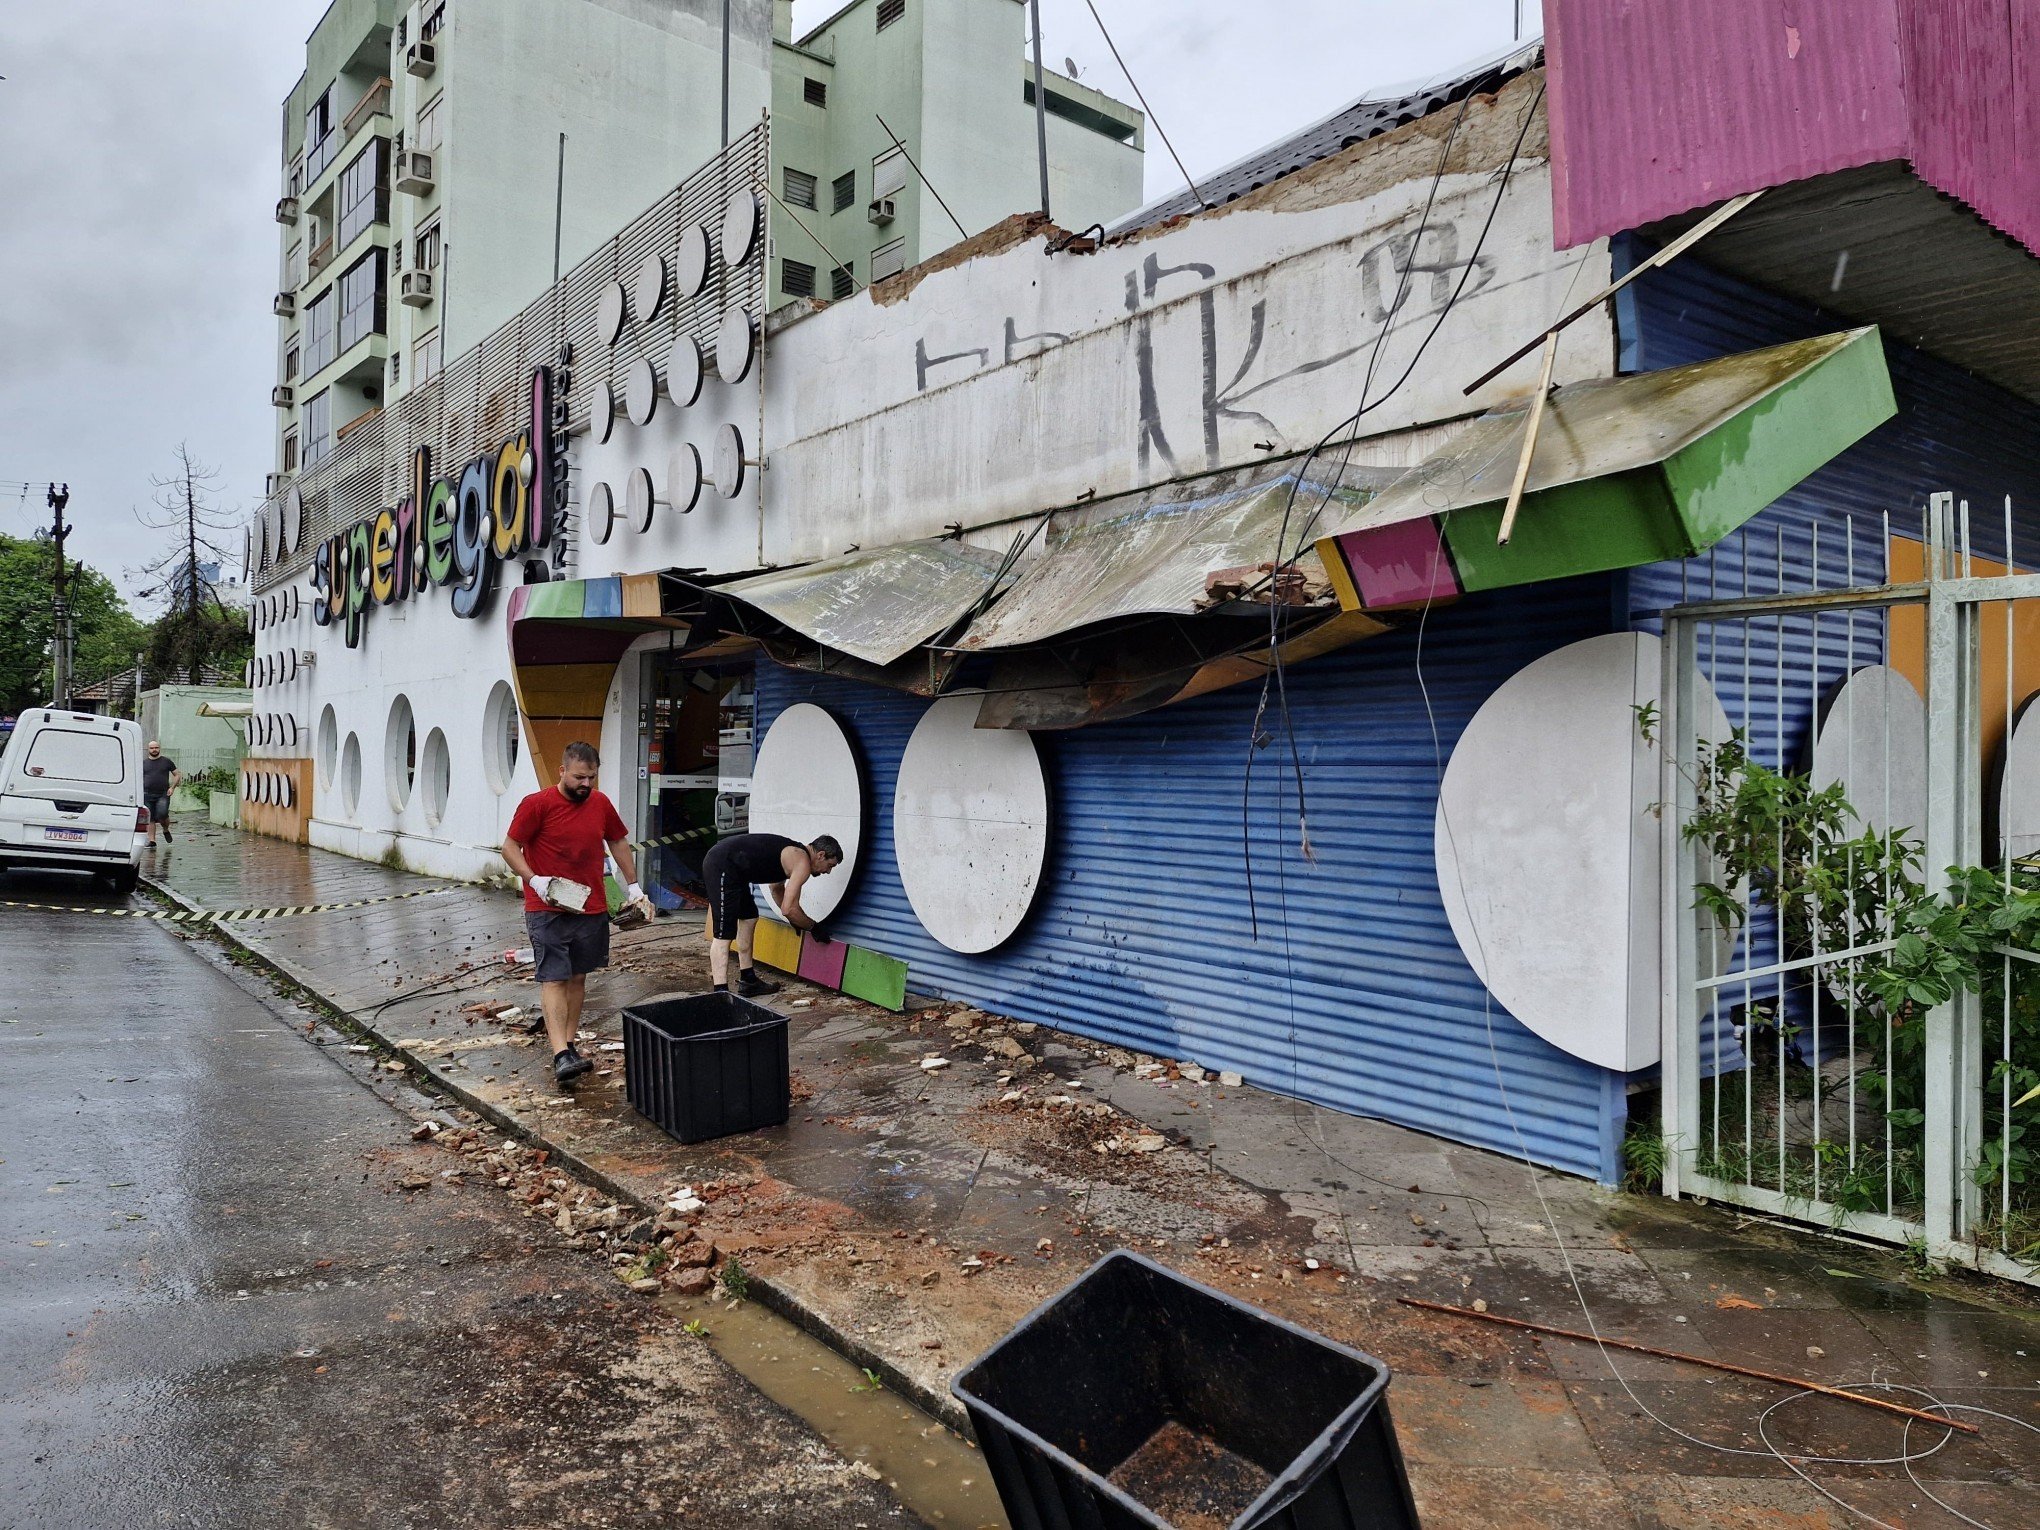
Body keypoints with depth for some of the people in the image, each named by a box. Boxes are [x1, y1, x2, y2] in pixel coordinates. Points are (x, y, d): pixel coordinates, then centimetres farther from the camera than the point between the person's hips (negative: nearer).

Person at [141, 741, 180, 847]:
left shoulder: (166, 761, 8)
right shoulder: (144, 763, 12)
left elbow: (177, 774, 11)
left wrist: (172, 787, -2)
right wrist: (139, 791, 6)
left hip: (163, 795, -2)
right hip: (147, 795, 2)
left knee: (162, 814, -19)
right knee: (150, 819, 2)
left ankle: (166, 831, 10)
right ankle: (152, 841, 5)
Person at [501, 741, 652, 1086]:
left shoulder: (601, 804, 6)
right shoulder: (536, 804, -8)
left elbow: (618, 843, 18)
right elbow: (510, 847, -6)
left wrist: (633, 886, 14)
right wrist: (534, 881, -20)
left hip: (591, 908, 5)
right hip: (548, 910, -5)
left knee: (578, 977, 11)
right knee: (553, 979, -9)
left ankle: (570, 1042, 21)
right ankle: (561, 1056, -15)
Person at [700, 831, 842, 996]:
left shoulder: (793, 853, 20)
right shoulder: (802, 863, -10)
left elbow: (776, 889, 37)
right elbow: (788, 909, -14)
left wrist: (796, 920, 35)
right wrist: (814, 927, 0)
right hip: (722, 867, -11)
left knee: (749, 918, 19)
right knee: (724, 935, -12)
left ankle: (748, 981, 27)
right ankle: (721, 993, -14)